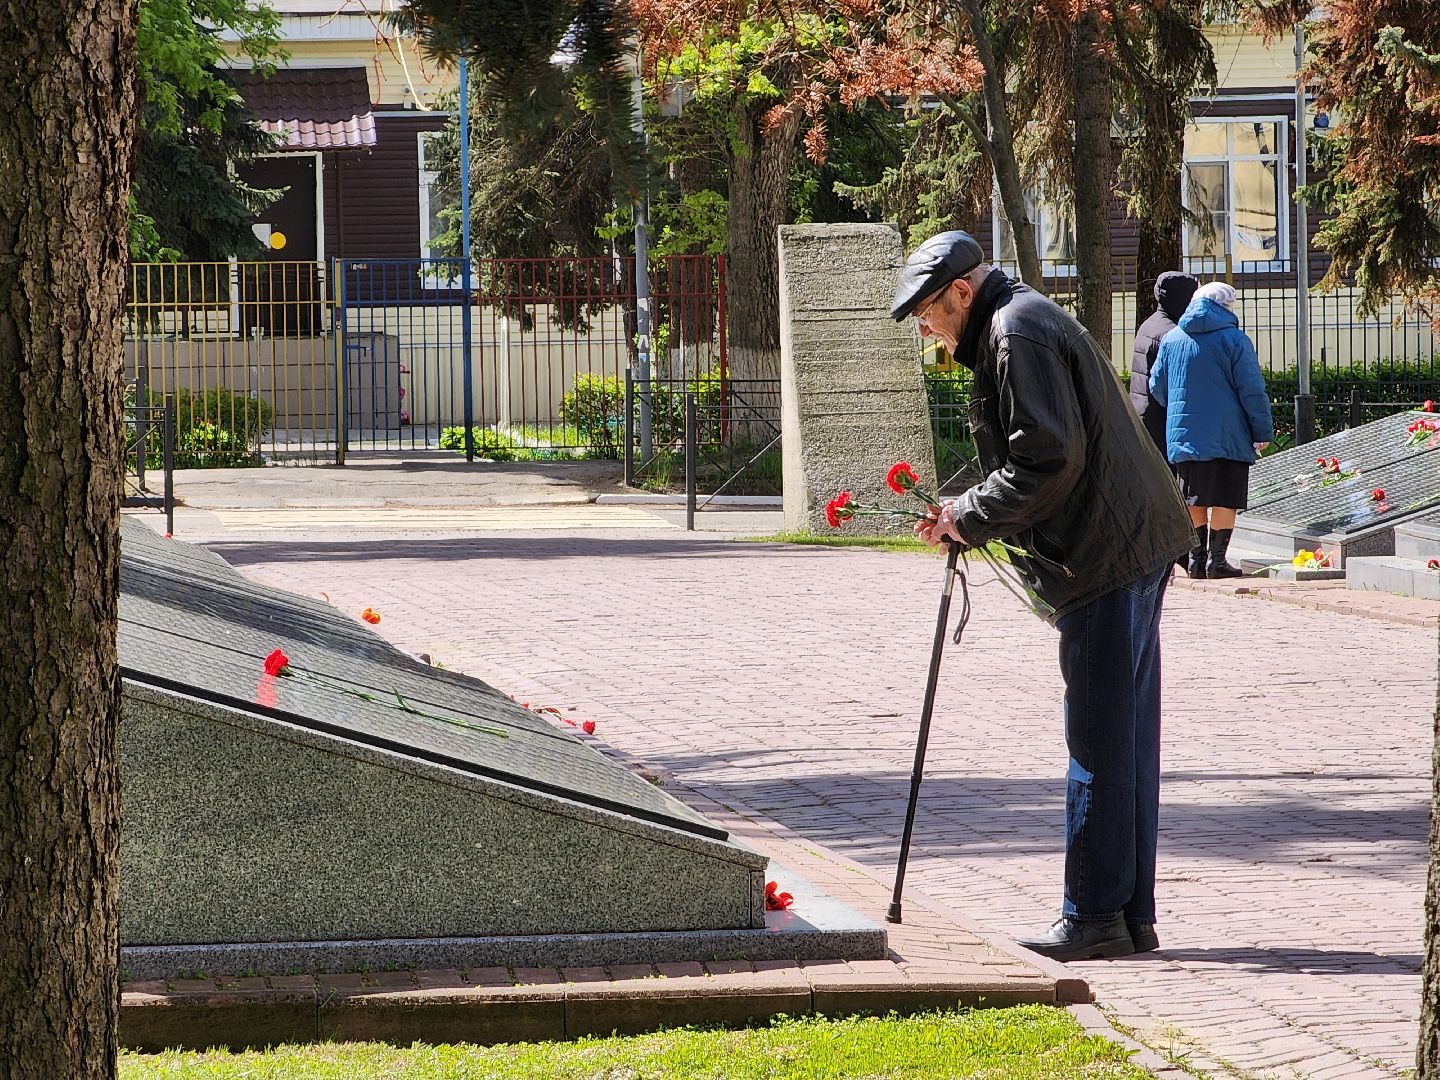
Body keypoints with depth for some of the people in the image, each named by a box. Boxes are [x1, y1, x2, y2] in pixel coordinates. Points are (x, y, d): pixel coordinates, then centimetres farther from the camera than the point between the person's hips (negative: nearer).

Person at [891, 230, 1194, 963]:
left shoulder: (1019, 337, -12)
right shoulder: (1024, 322, 21)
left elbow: (1050, 458, -21)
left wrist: (970, 518, -11)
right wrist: (971, 518, 11)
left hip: (1106, 557, -11)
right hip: (1134, 547, 11)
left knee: (1100, 744, -7)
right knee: (1125, 739, 11)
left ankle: (1094, 918, -5)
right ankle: (1130, 917, 14)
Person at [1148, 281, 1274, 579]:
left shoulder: (1171, 339, 9)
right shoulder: (1235, 340, -5)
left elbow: (1157, 386, 15)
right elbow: (1252, 390, -8)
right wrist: (1263, 431, -2)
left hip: (1184, 434, 4)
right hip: (1228, 436, -4)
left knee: (1194, 501, 12)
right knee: (1225, 499, 0)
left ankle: (1196, 556, 10)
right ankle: (1216, 559, -3)